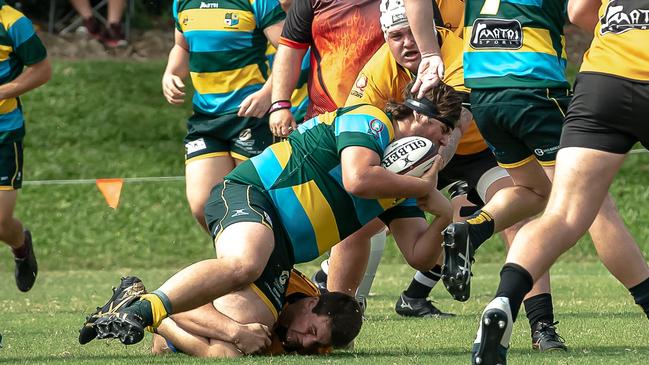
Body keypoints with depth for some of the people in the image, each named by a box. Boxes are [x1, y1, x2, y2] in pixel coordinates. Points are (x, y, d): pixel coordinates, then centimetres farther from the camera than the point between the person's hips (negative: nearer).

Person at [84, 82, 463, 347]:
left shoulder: (403, 183, 23)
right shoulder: (370, 120, -3)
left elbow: (419, 256, 18)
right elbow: (357, 179, -23)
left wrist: (446, 221, -2)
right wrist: (425, 188, -9)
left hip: (279, 252, 10)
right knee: (242, 263, -43)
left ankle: (161, 323, 7)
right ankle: (138, 311, -46)